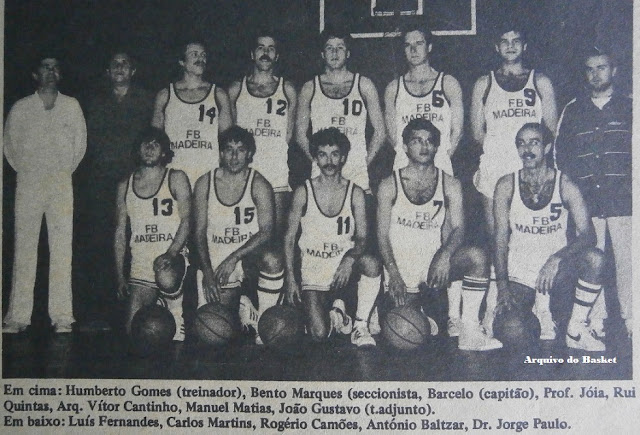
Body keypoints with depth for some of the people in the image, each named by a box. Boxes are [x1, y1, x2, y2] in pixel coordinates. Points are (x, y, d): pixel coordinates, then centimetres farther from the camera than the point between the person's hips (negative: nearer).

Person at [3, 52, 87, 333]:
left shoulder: (72, 106, 11)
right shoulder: (21, 108, 10)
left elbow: (80, 144, 14)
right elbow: (9, 144, 14)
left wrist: (65, 171, 8)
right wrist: (26, 170, 8)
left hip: (61, 183, 0)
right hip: (28, 183, 0)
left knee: (62, 248, -5)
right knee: (24, 247, -3)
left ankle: (61, 316, -5)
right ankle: (18, 316, -3)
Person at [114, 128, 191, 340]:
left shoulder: (176, 179, 4)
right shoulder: (125, 185, 14)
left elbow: (186, 221, -6)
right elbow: (120, 232, 15)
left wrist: (171, 254, -22)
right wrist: (120, 276, 9)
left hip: (171, 265, -3)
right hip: (140, 270, 3)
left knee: (176, 331, -9)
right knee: (133, 331, -7)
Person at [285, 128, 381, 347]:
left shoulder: (355, 193, -1)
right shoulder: (303, 193, -3)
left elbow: (362, 237, -3)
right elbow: (290, 237, 2)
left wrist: (350, 259, -25)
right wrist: (290, 278, -6)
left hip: (344, 263, 1)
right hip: (313, 269, -1)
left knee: (371, 264, -36)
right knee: (319, 334, -20)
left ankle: (361, 326, -17)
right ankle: (336, 308, 16)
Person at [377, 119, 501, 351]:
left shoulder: (450, 185, 6)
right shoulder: (390, 186, 2)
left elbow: (458, 228, -3)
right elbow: (383, 235, -2)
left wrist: (445, 255, -25)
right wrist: (394, 274, -17)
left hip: (435, 260, 1)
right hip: (400, 264, -1)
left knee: (477, 256, -31)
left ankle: (470, 331, -29)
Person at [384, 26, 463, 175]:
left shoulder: (449, 84, 8)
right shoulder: (393, 88, 11)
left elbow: (457, 130, 7)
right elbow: (392, 134, 11)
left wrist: (442, 158, -1)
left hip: (440, 166, -1)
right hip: (404, 166, 1)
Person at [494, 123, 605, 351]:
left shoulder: (565, 185, -8)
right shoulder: (507, 185, -4)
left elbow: (587, 234, -17)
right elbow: (500, 239, -5)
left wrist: (556, 258, -34)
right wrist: (502, 285, -16)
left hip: (557, 266, 0)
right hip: (519, 272, 0)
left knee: (594, 258, -32)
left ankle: (576, 330, -14)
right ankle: (540, 311, 13)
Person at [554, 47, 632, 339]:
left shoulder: (628, 107, 11)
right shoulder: (572, 110, 15)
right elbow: (561, 153, 14)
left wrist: (627, 181, -4)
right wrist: (574, 188, 2)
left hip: (622, 197, -1)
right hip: (585, 199, 1)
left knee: (626, 257, -6)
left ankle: (630, 318, 0)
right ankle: (595, 319, 3)